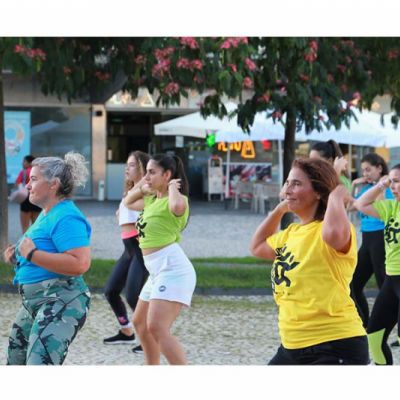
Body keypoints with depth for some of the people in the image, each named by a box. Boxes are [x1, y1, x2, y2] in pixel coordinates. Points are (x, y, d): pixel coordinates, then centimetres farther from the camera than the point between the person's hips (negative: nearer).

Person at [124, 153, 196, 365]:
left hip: (172, 268, -11)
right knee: (140, 323, 24)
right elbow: (128, 202, 35)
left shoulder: (174, 199, -10)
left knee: (157, 328, -23)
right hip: (157, 270, 11)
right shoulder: (152, 199, 18)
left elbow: (177, 205, -37)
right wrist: (142, 187, 17)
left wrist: (173, 187, -16)